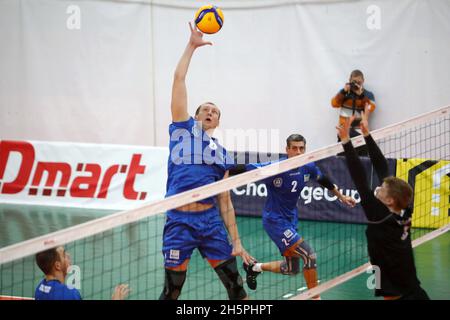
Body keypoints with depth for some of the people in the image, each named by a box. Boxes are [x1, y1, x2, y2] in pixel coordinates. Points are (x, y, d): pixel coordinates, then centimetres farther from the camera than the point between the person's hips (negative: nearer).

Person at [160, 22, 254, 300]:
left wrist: (236, 242, 12)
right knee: (173, 289, -1)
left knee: (235, 284, 5)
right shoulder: (184, 129, 11)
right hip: (179, 221, -3)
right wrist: (192, 46, 5)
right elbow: (179, 80, 5)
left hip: (211, 221, 3)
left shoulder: (222, 155, 18)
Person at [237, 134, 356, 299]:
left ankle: (255, 267, 38)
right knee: (309, 256, -16)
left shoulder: (308, 167, -4)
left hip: (291, 220, 8)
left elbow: (324, 180, 15)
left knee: (292, 269, 17)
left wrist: (341, 196, 25)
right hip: (275, 221, -8)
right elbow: (245, 169, -24)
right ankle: (315, 297, -1)